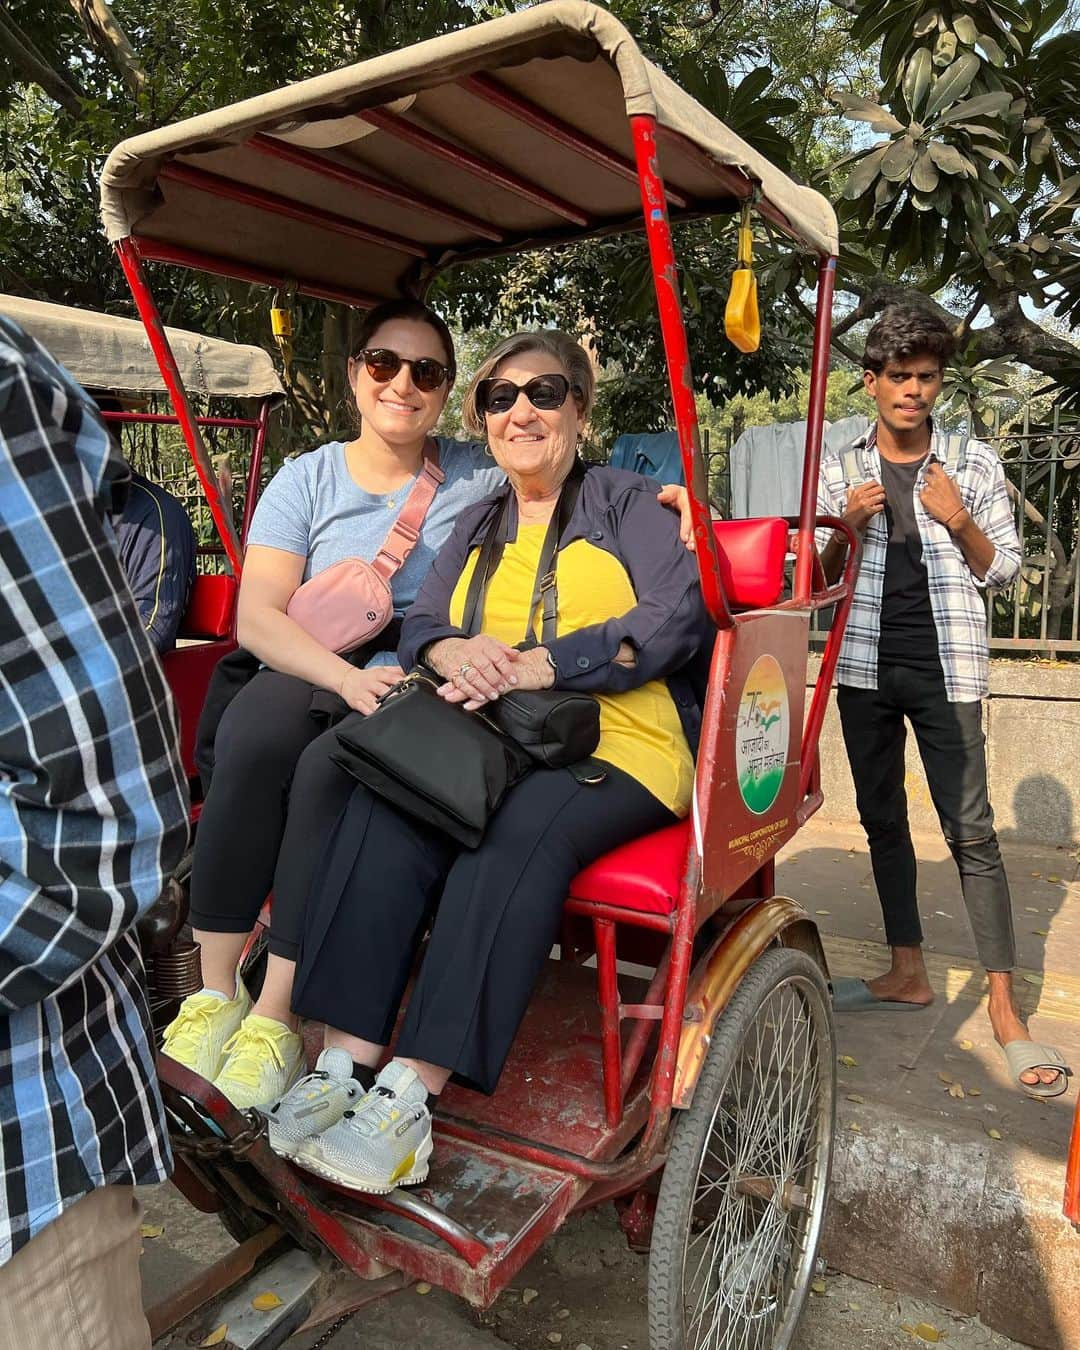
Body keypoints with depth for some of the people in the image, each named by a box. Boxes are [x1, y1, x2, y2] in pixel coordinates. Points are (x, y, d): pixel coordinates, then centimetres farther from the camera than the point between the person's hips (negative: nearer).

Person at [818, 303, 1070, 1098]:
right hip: (866, 665, 3)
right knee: (882, 819, 10)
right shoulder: (841, 468, 7)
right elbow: (821, 579, 9)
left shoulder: (973, 464, 3)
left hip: (944, 667, -3)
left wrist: (960, 523, -13)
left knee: (971, 829, -6)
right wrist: (847, 528, -10)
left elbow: (1003, 571, 4)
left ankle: (1004, 1007, 2)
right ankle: (909, 972, 24)